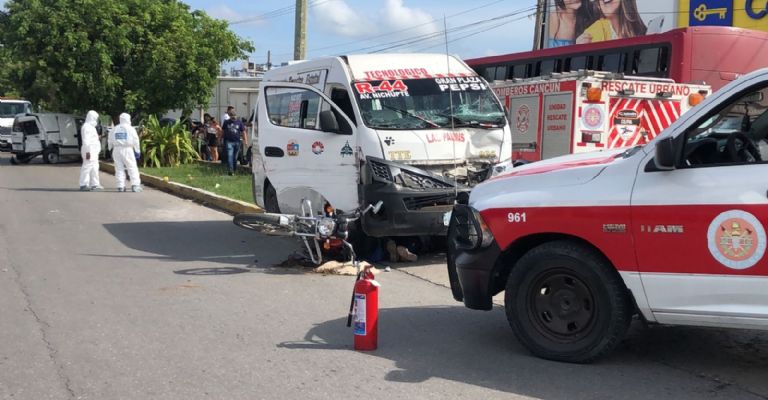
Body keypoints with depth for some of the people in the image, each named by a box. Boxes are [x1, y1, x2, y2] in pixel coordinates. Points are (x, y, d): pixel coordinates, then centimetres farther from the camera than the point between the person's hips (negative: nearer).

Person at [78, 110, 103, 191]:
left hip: (94, 151, 11)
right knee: (87, 167, -10)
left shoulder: (91, 127, 20)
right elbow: (86, 140, -20)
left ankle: (94, 184, 17)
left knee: (94, 168, 12)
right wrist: (87, 151, -24)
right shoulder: (86, 127, -13)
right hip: (89, 151, -11)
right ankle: (83, 185, -8)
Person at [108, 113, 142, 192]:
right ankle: (135, 185, -10)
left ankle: (120, 186, 6)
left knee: (119, 168, 8)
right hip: (127, 150, -4)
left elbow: (110, 141, 13)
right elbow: (135, 141, -2)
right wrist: (137, 151, 5)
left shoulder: (114, 129, 9)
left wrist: (111, 149, 24)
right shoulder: (130, 129, -2)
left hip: (117, 150, 4)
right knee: (132, 167, -2)